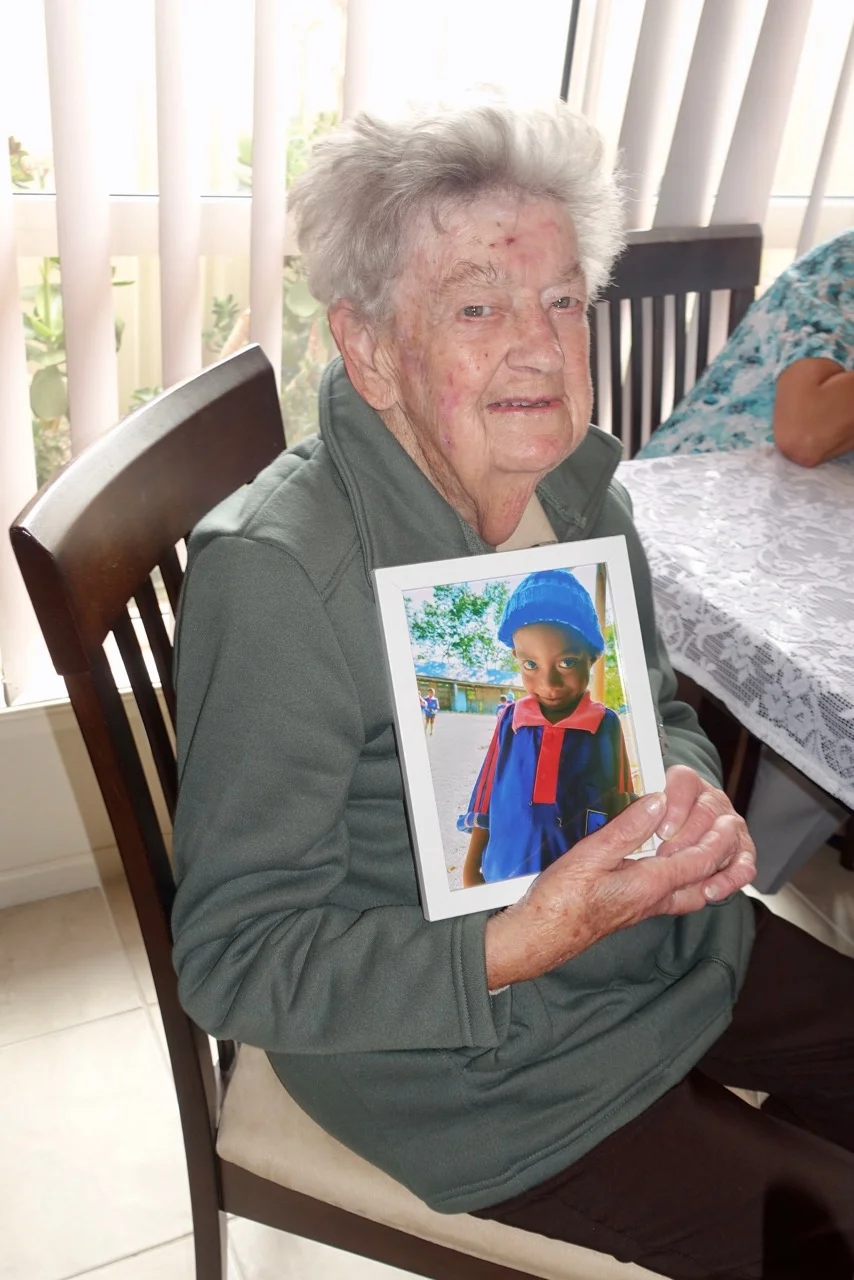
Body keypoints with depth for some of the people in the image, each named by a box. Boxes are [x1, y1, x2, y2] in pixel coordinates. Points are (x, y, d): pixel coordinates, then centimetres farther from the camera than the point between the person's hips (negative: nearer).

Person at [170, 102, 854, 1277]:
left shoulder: (578, 480, -5)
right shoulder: (276, 574, -28)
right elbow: (234, 961, -23)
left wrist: (692, 797, -13)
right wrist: (529, 939, -33)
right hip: (474, 1060, -6)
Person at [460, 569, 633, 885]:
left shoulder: (607, 725, -8)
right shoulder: (509, 722, -5)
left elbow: (619, 809, -1)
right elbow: (486, 801, 3)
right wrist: (471, 870, 7)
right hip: (504, 878, 1)